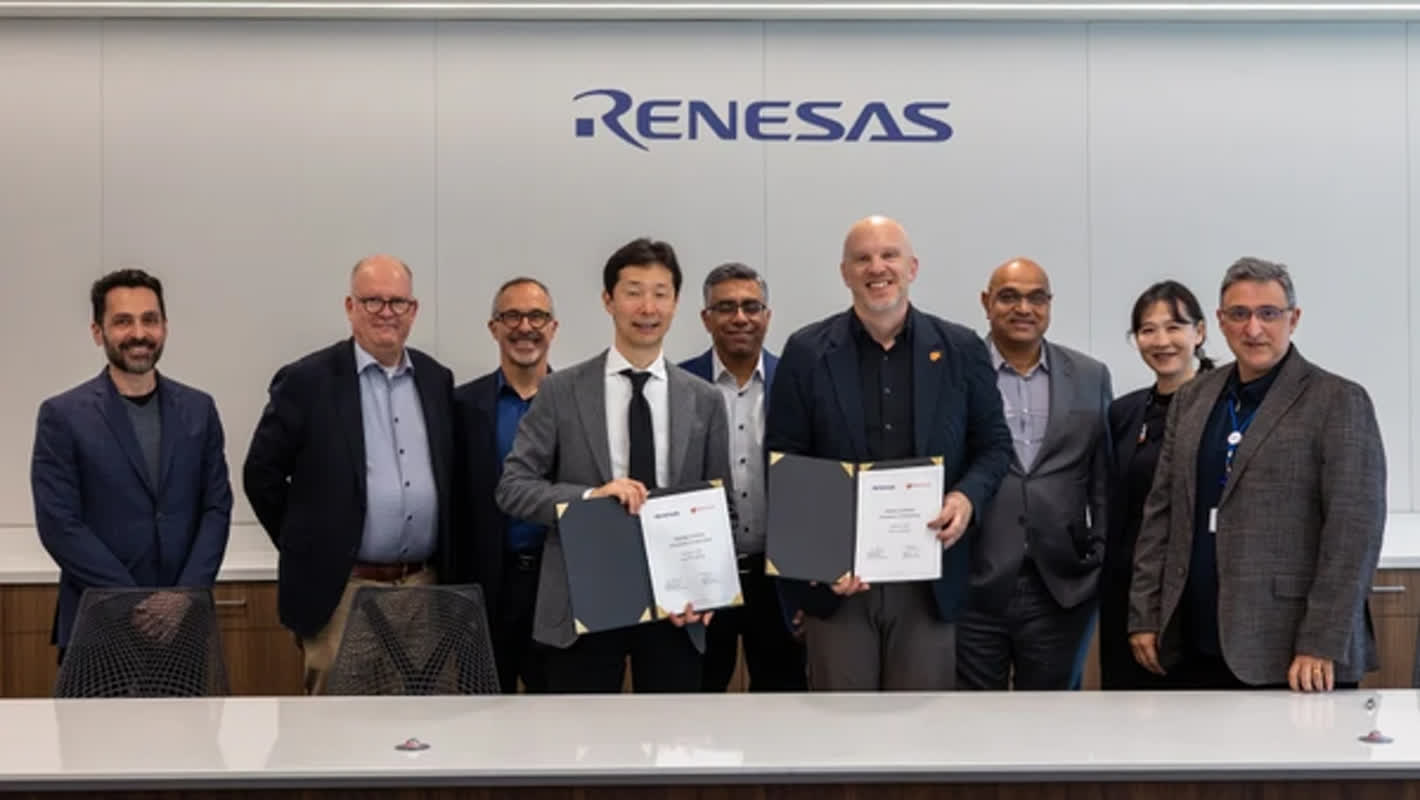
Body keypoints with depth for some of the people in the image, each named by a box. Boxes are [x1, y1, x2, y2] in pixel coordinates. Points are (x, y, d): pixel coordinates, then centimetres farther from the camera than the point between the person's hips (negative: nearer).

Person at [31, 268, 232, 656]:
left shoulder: (198, 409, 6)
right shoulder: (62, 415, -3)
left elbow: (217, 508, 3)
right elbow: (59, 524, -9)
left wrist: (185, 595, -10)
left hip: (183, 620, 2)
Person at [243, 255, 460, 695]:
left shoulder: (437, 379, 10)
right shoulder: (307, 381, -5)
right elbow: (261, 473, -1)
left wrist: (449, 570, 13)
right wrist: (306, 550, 2)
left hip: (424, 586, 4)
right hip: (342, 589, -4)